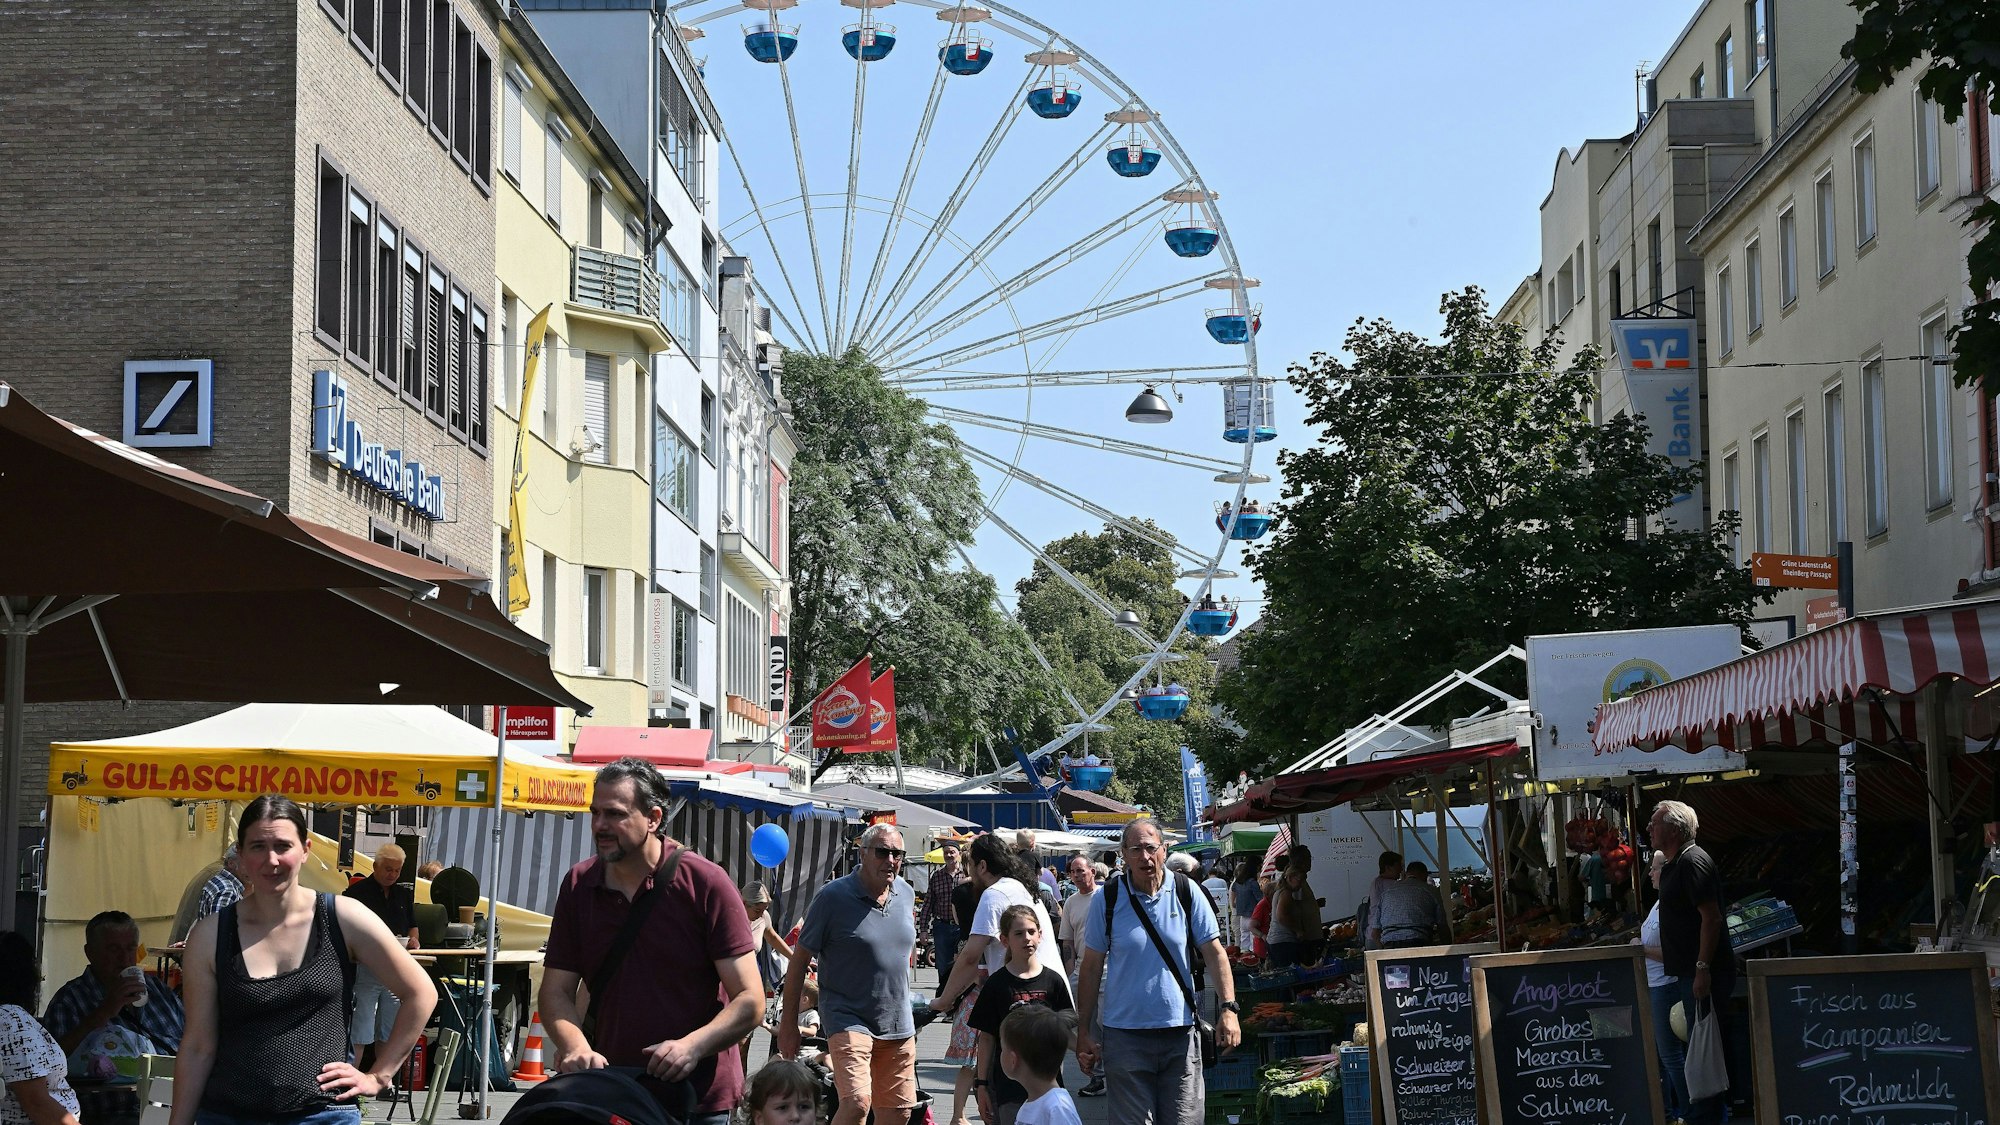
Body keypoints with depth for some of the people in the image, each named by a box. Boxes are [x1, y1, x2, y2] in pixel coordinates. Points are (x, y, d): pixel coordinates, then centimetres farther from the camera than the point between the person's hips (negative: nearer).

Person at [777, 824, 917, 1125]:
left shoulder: (906, 894, 6)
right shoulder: (833, 897, -11)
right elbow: (800, 960, -6)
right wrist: (788, 1023, -6)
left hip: (898, 1024, 6)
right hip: (848, 1018, -6)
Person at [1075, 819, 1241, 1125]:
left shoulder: (1186, 893, 1)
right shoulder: (1108, 899, -1)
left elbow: (1214, 953, 2)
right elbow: (1091, 968, 3)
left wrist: (1229, 1008, -10)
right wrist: (1083, 1032, 1)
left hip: (1181, 1032, 1)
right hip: (1125, 1035, -1)